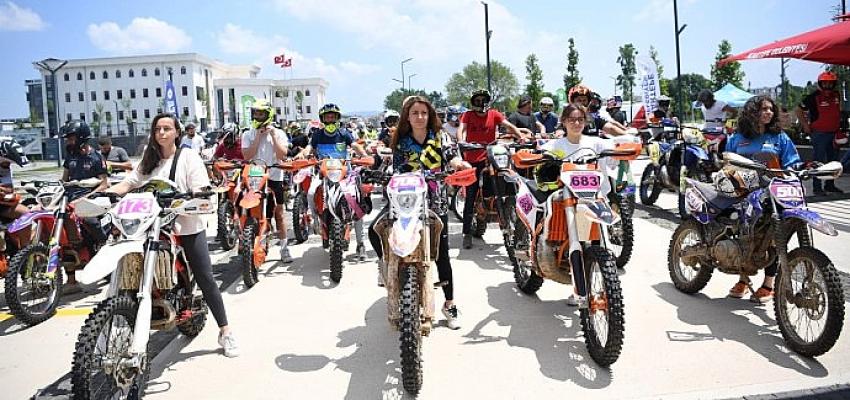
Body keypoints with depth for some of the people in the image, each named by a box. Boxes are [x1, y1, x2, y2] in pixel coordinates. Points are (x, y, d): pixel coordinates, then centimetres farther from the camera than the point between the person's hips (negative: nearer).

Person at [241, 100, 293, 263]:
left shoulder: (278, 133, 6)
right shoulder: (248, 135, 8)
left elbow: (282, 154, -7)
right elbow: (247, 156, -6)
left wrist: (273, 136, -8)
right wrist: (259, 137, -7)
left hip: (274, 177, -1)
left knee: (279, 214, 5)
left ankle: (284, 248, 10)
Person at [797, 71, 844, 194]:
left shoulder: (836, 95, 8)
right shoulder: (813, 97, -12)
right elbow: (799, 110, -7)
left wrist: (839, 125, 17)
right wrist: (805, 126, -10)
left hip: (834, 133, 7)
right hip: (819, 133, -7)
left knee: (833, 160, 14)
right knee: (819, 161, -4)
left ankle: (830, 185, 25)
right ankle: (817, 187, 2)